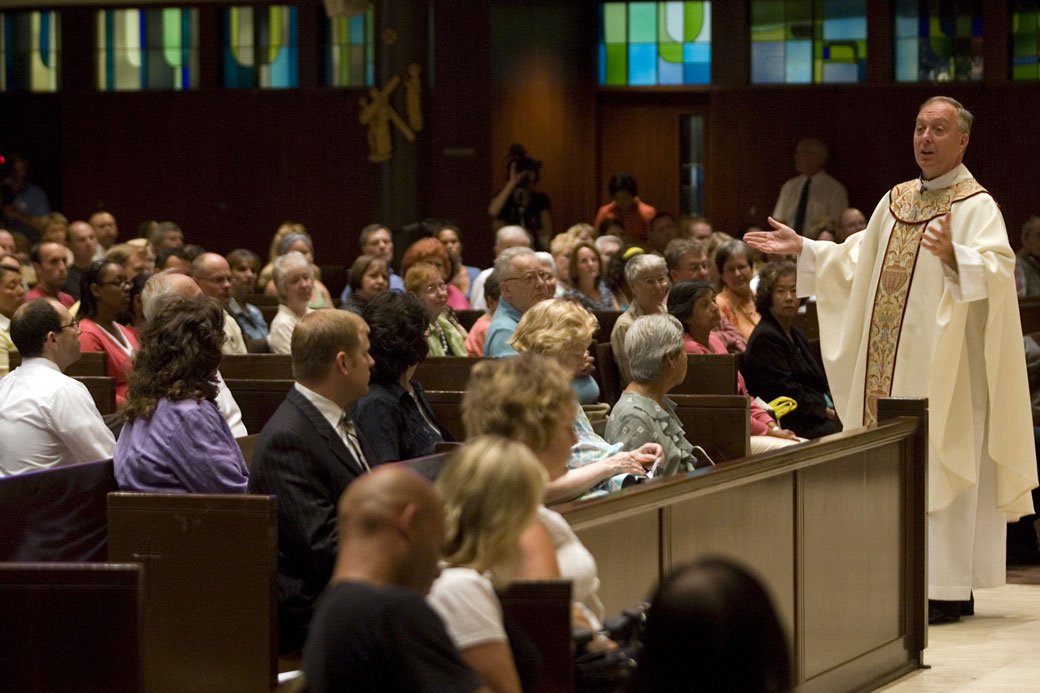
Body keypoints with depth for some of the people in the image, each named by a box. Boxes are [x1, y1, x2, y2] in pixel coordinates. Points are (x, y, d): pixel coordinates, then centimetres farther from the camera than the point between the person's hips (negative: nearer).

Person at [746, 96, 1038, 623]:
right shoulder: (896, 201, 15)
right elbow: (856, 260, 26)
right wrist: (804, 249, 19)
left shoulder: (975, 207, -8)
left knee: (937, 468, -7)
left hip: (941, 364, -7)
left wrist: (953, 257, -42)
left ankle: (944, 589, -4)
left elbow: (998, 269, -24)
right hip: (887, 369, 7)